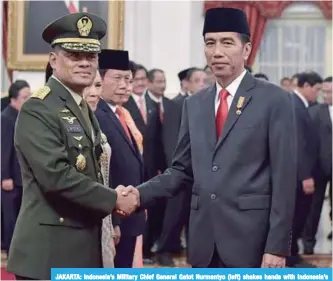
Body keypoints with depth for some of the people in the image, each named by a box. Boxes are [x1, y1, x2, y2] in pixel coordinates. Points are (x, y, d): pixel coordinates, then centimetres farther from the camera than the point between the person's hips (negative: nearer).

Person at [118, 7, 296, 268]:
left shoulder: (274, 100, -3)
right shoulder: (194, 104, 13)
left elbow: (284, 177, -7)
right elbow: (183, 170, 15)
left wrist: (277, 247, -12)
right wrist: (141, 193, -3)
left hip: (251, 237, -5)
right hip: (204, 239, 5)